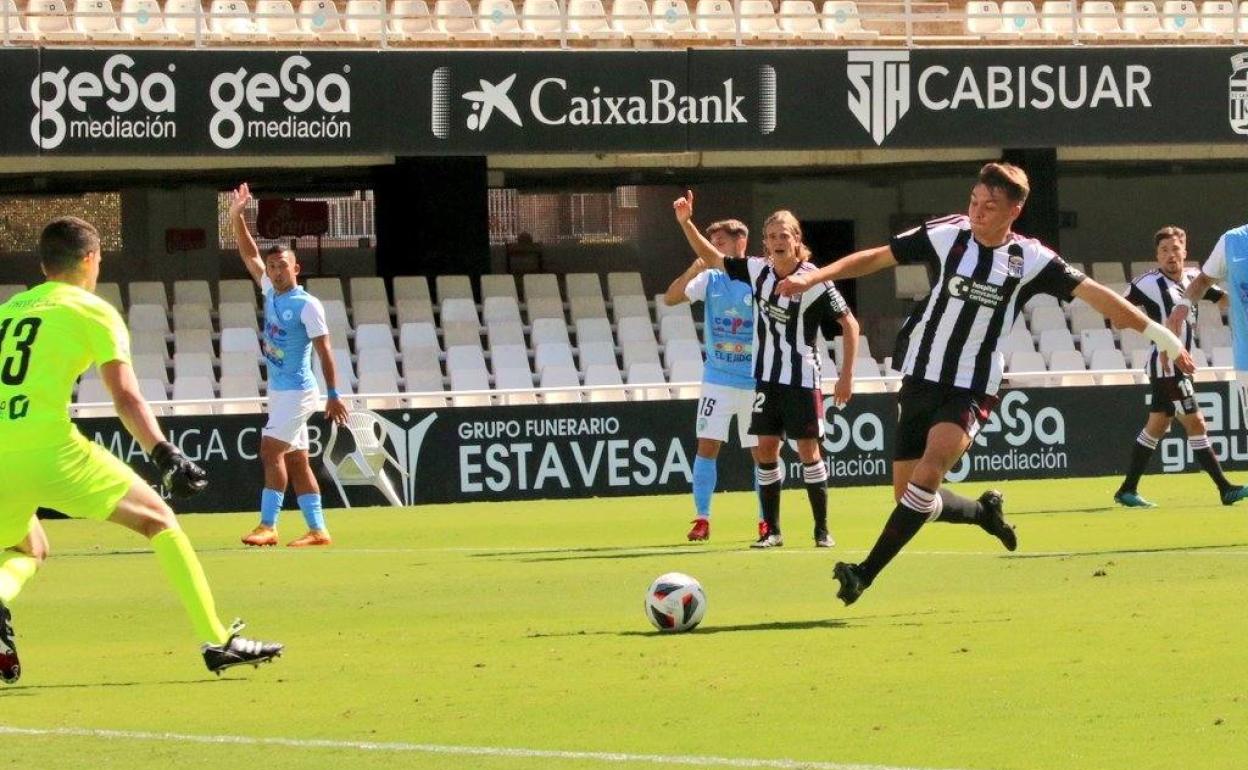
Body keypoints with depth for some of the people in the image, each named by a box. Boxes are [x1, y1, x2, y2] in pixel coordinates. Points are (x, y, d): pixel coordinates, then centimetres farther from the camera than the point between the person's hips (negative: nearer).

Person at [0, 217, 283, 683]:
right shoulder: (92, 312, 8)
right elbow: (125, 397, -4)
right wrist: (165, 456, -11)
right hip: (49, 447, -5)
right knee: (158, 519, 10)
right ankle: (218, 641, 1)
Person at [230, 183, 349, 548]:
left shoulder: (308, 305, -11)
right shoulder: (271, 293, 9)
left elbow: (324, 351, -12)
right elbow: (250, 255, 13)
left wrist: (333, 395, -15)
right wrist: (237, 217, 3)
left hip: (297, 391, -8)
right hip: (278, 390, 8)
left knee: (271, 449, -16)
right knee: (296, 460, 7)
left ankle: (268, 526, -19)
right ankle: (318, 530, 9)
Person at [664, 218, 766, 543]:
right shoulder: (711, 278, 1)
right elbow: (671, 298, -8)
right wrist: (692, 271, -23)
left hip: (755, 381, -2)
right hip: (717, 379, 2)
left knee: (761, 451, 4)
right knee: (707, 446, -6)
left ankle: (766, 521, 16)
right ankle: (701, 519, -1)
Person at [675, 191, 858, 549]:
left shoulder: (814, 281, -13)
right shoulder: (757, 270, 1)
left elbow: (849, 324, -9)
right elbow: (712, 258, 9)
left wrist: (846, 375, -12)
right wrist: (686, 223, -3)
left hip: (802, 378, -5)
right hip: (765, 375, 5)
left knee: (808, 450, -2)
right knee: (766, 449, 3)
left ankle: (822, 529, 7)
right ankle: (772, 530, 11)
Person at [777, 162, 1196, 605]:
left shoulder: (1030, 260, -5)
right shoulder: (945, 235, -3)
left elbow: (1094, 294, -1)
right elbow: (875, 258, 2)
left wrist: (1159, 334, -1)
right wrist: (813, 277, -7)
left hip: (972, 390, -3)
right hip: (921, 381, 3)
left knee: (932, 465, -27)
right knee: (909, 496, 4)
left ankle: (866, 573, -26)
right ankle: (984, 511, 35)